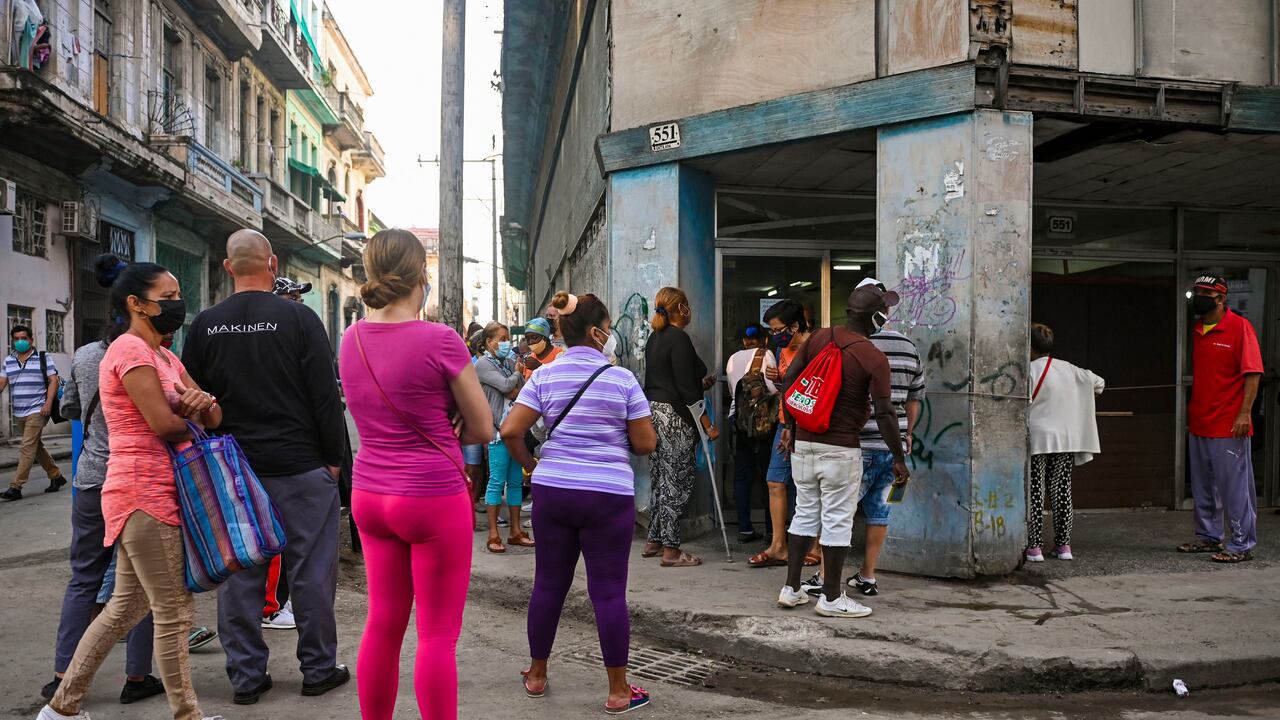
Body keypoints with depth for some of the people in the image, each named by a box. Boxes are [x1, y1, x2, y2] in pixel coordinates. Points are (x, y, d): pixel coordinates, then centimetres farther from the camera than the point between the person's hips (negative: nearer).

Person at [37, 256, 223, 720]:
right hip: (144, 494, -10)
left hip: (154, 492, 10)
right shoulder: (130, 348, -12)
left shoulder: (164, 357, 18)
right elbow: (163, 423, -21)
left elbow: (214, 416, 10)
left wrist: (202, 403, -14)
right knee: (174, 612, -2)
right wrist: (195, 414, 0)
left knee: (125, 608, 17)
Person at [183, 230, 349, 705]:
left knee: (240, 573, 10)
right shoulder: (299, 318, -9)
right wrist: (333, 458, 0)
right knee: (310, 569, 6)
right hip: (300, 467, -3)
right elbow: (325, 395, -10)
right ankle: (318, 669, 15)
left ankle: (246, 675, 17)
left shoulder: (205, 325, 2)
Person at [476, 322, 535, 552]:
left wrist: (515, 391, -10)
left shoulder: (510, 361, 16)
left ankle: (515, 531, 16)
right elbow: (507, 385, -14)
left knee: (516, 481, 9)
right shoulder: (483, 364, -3)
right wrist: (518, 372, 4)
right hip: (499, 430, -6)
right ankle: (493, 535, 1)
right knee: (497, 482, -5)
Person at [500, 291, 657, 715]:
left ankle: (537, 675, 29)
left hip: (552, 490, 3)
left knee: (549, 583, 14)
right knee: (608, 591, 3)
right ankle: (618, 691, 11)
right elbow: (646, 444, -3)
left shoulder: (544, 377, 1)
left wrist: (531, 465, 11)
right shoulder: (622, 379, -6)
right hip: (608, 496, -3)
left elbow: (510, 432, -6)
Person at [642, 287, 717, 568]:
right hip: (674, 415, -9)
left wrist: (700, 385, 22)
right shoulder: (679, 338, -13)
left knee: (661, 478, 15)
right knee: (677, 481, -4)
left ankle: (654, 541, 21)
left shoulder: (654, 338, 14)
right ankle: (671, 550, 0)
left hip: (653, 411, 9)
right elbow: (685, 386, -17)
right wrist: (708, 424, -14)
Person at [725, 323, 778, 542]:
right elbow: (773, 387, -12)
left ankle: (745, 528, 5)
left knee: (742, 475, 6)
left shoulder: (733, 359, 14)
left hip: (739, 420, 4)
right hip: (764, 421, -4)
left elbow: (732, 391, 14)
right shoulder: (766, 355, -2)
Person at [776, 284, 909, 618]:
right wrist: (899, 458, -6)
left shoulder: (817, 338, 4)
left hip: (804, 441, 6)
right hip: (841, 448, -6)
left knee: (804, 513, 15)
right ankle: (831, 598, 10)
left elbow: (788, 381, 4)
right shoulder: (874, 358, -12)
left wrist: (789, 425, 14)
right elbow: (884, 412, -14)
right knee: (837, 521, 3)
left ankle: (791, 589, 20)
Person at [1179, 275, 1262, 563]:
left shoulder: (1240, 327, -8)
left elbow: (1253, 373, -12)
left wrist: (1245, 412, -19)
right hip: (1199, 424, 8)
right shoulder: (1197, 330, 12)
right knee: (1202, 486, 15)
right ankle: (1209, 537, 27)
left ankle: (1241, 545, 6)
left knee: (1235, 487, -2)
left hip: (1229, 426, -7)